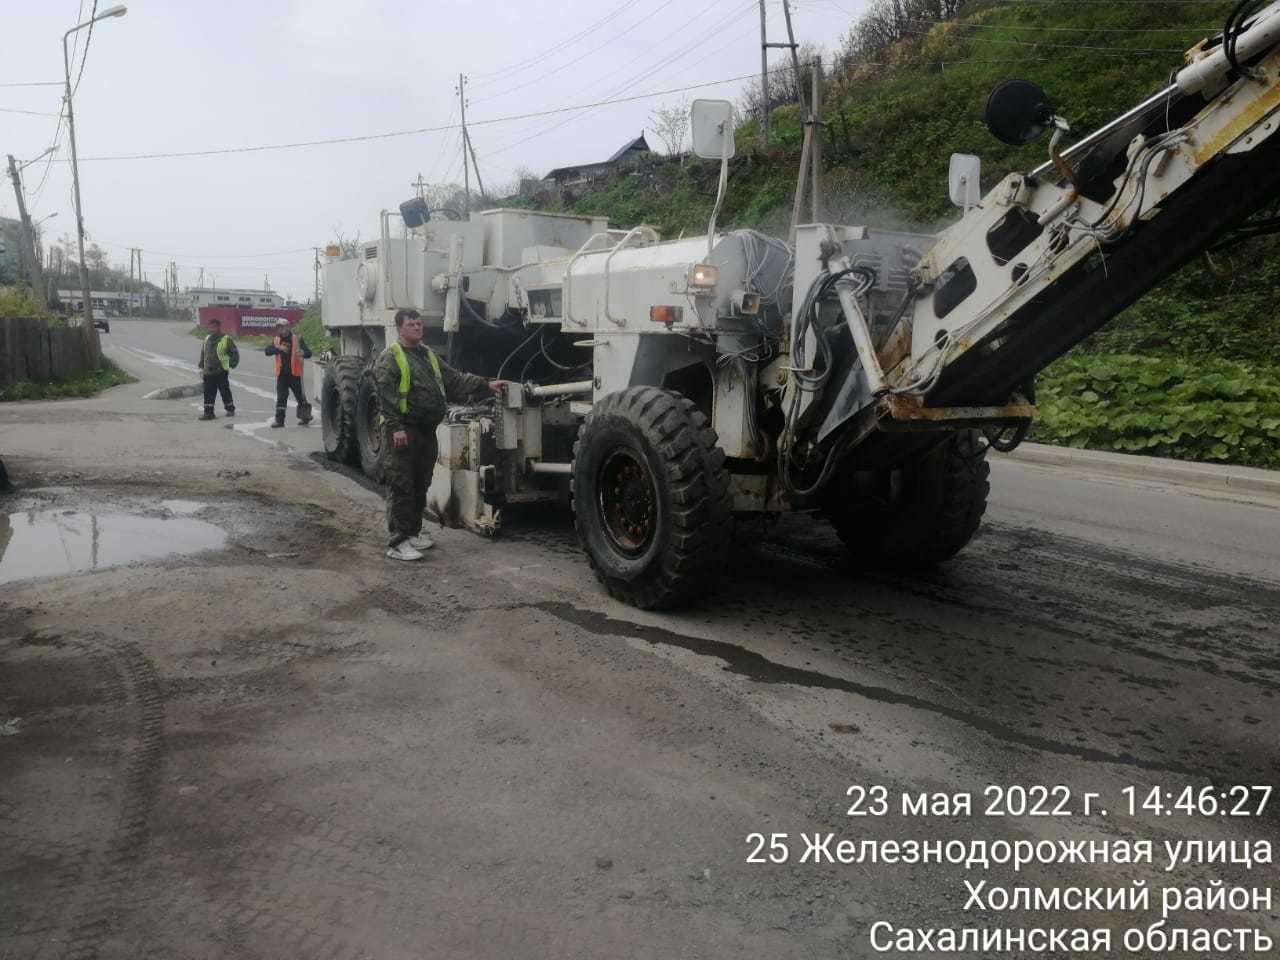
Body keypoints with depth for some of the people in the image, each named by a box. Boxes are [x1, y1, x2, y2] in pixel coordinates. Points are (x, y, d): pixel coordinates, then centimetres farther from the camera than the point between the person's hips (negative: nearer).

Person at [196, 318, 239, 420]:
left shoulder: (226, 339, -5)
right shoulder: (207, 339, 13)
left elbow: (234, 353, -3)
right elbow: (202, 353, 23)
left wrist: (232, 364, -9)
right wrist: (201, 365, 18)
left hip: (221, 372, -5)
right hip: (208, 372, 5)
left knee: (225, 391, 5)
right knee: (208, 393, 3)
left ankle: (230, 409, 21)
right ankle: (208, 412, 6)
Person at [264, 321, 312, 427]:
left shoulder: (297, 338, -3)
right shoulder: (277, 340, 9)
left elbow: (308, 353, -8)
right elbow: (267, 351, -4)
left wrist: (302, 353, -32)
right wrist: (278, 348, -23)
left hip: (294, 373, -3)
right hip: (282, 374, 3)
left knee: (300, 397, 6)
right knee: (281, 398, 2)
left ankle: (305, 417, 23)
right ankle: (279, 420, 5)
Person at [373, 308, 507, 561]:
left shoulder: (429, 355, 20)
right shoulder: (389, 358, -5)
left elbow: (455, 379, 16)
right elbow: (385, 396, -13)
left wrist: (486, 385, 5)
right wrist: (396, 427, -21)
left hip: (426, 431, 8)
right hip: (403, 433, -8)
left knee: (421, 485, 14)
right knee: (401, 486, -7)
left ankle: (413, 532, 26)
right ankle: (398, 542, -5)